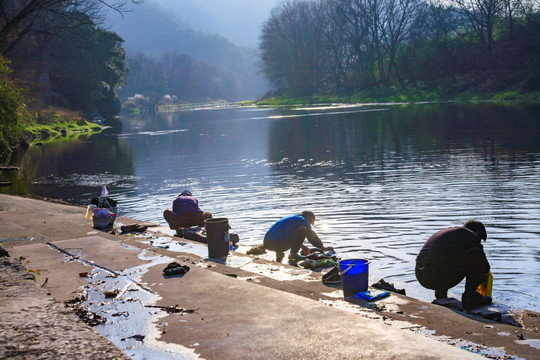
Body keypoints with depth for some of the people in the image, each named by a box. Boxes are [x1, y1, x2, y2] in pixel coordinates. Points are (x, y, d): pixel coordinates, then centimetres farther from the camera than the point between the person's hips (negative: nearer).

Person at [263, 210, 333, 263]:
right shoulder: (302, 220, 5)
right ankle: (293, 254, -3)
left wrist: (302, 246, 48)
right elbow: (312, 237, 9)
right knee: (303, 230, -6)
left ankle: (279, 253, 18)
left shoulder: (290, 218, 31)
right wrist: (323, 247, 21)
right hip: (278, 244, -9)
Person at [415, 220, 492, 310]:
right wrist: (484, 274, 35)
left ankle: (440, 292, 23)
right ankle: (469, 297, 1)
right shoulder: (470, 235, 5)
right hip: (440, 278, -9)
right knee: (476, 254, -3)